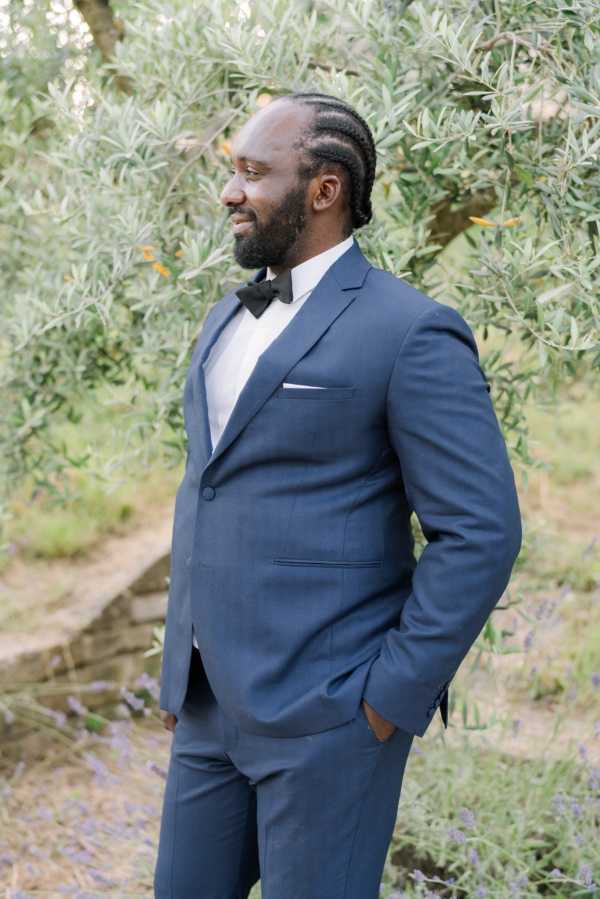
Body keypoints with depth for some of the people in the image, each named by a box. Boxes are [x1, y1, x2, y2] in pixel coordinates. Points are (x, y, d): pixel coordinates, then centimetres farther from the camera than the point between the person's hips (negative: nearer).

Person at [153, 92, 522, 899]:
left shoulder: (412, 334, -11)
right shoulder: (230, 319, 14)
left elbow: (481, 532, -15)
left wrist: (392, 698, -15)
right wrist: (181, 661, 18)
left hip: (330, 704, -7)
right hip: (214, 699, 8)